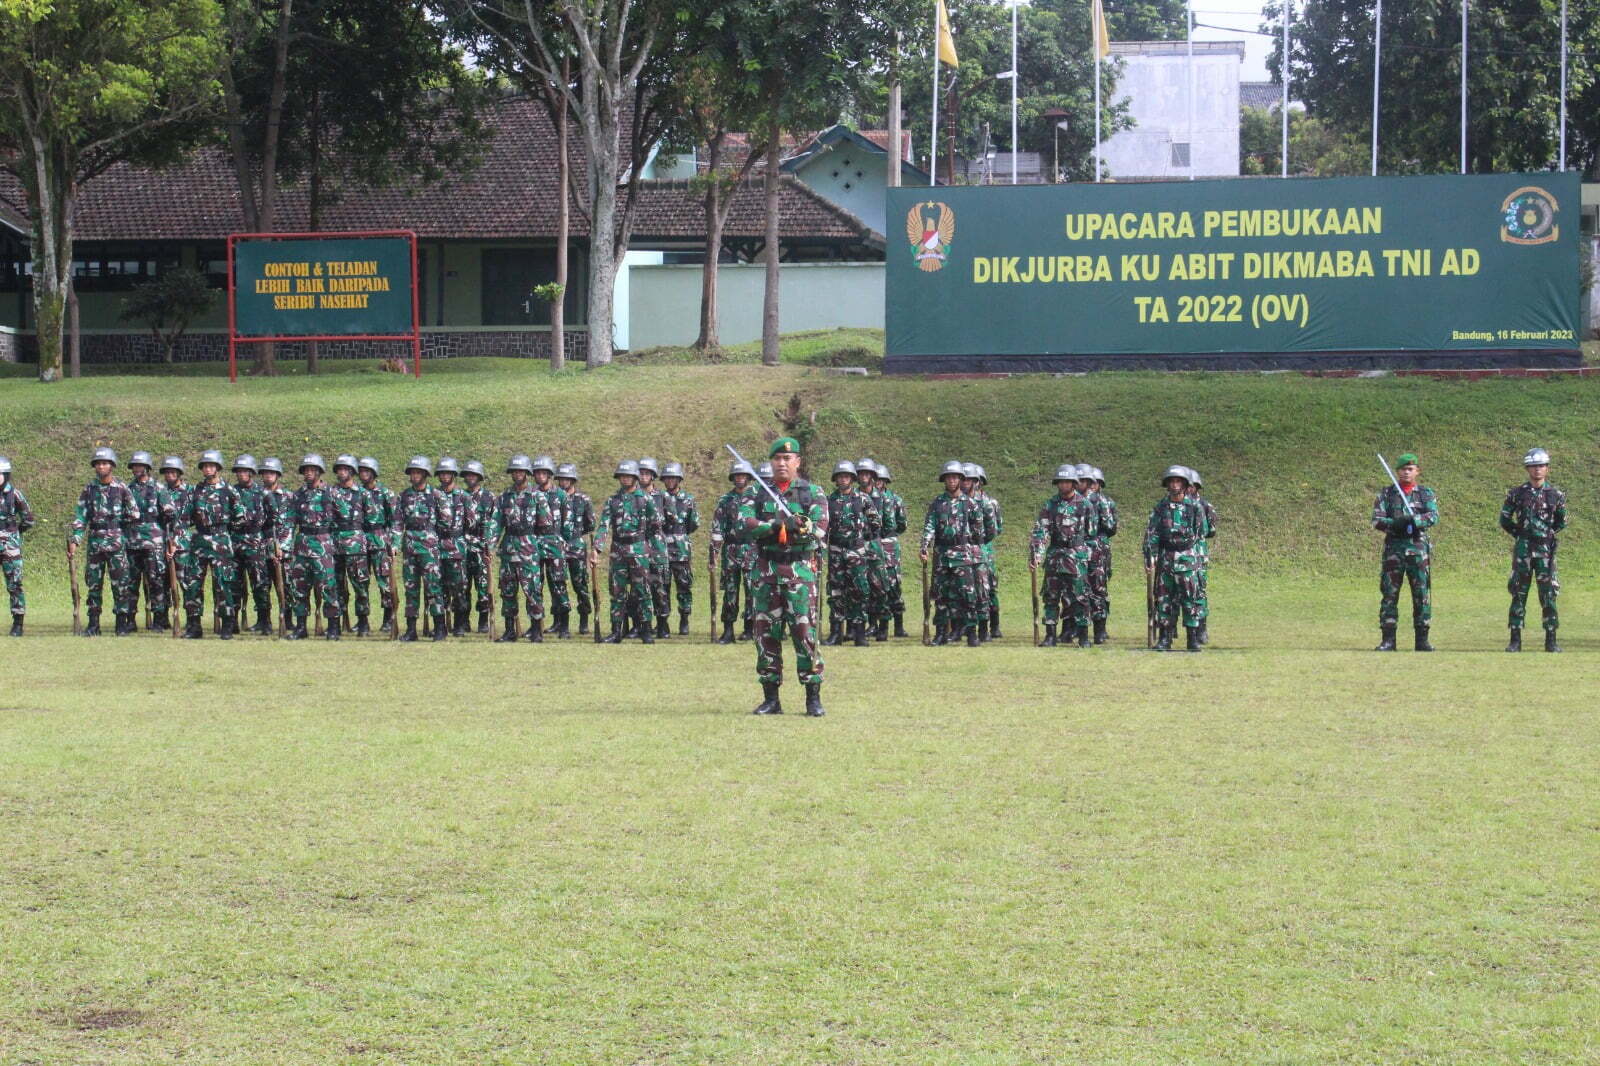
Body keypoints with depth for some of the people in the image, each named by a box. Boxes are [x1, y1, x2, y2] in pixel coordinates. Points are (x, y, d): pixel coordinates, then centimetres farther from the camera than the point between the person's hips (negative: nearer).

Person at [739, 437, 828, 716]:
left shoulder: (813, 494, 5)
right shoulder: (757, 494, 10)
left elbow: (818, 530, -7)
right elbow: (745, 525, -6)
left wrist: (792, 523, -23)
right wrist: (777, 523, -19)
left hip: (800, 570, -3)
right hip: (765, 570, 3)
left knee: (804, 631, -8)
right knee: (766, 633, 3)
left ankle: (813, 698, -3)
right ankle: (770, 698, 10)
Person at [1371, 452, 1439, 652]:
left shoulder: (1426, 493, 9)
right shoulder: (1387, 493, 9)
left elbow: (1434, 516, -7)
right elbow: (1376, 520, -1)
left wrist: (1413, 520, -24)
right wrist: (1394, 524, -20)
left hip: (1418, 547, 0)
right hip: (1393, 547, 0)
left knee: (1422, 594, 0)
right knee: (1389, 593, -2)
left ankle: (1422, 639, 6)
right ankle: (1388, 639, 2)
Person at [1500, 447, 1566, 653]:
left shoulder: (1556, 495, 4)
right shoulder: (1517, 494, 3)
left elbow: (1562, 522, 14)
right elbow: (1504, 519, 10)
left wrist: (1549, 533, 5)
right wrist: (1519, 534, 4)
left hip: (1546, 549, 0)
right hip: (1522, 549, 0)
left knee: (1548, 595, -1)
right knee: (1518, 594, 1)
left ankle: (1551, 640, 4)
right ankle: (1515, 640, 4)